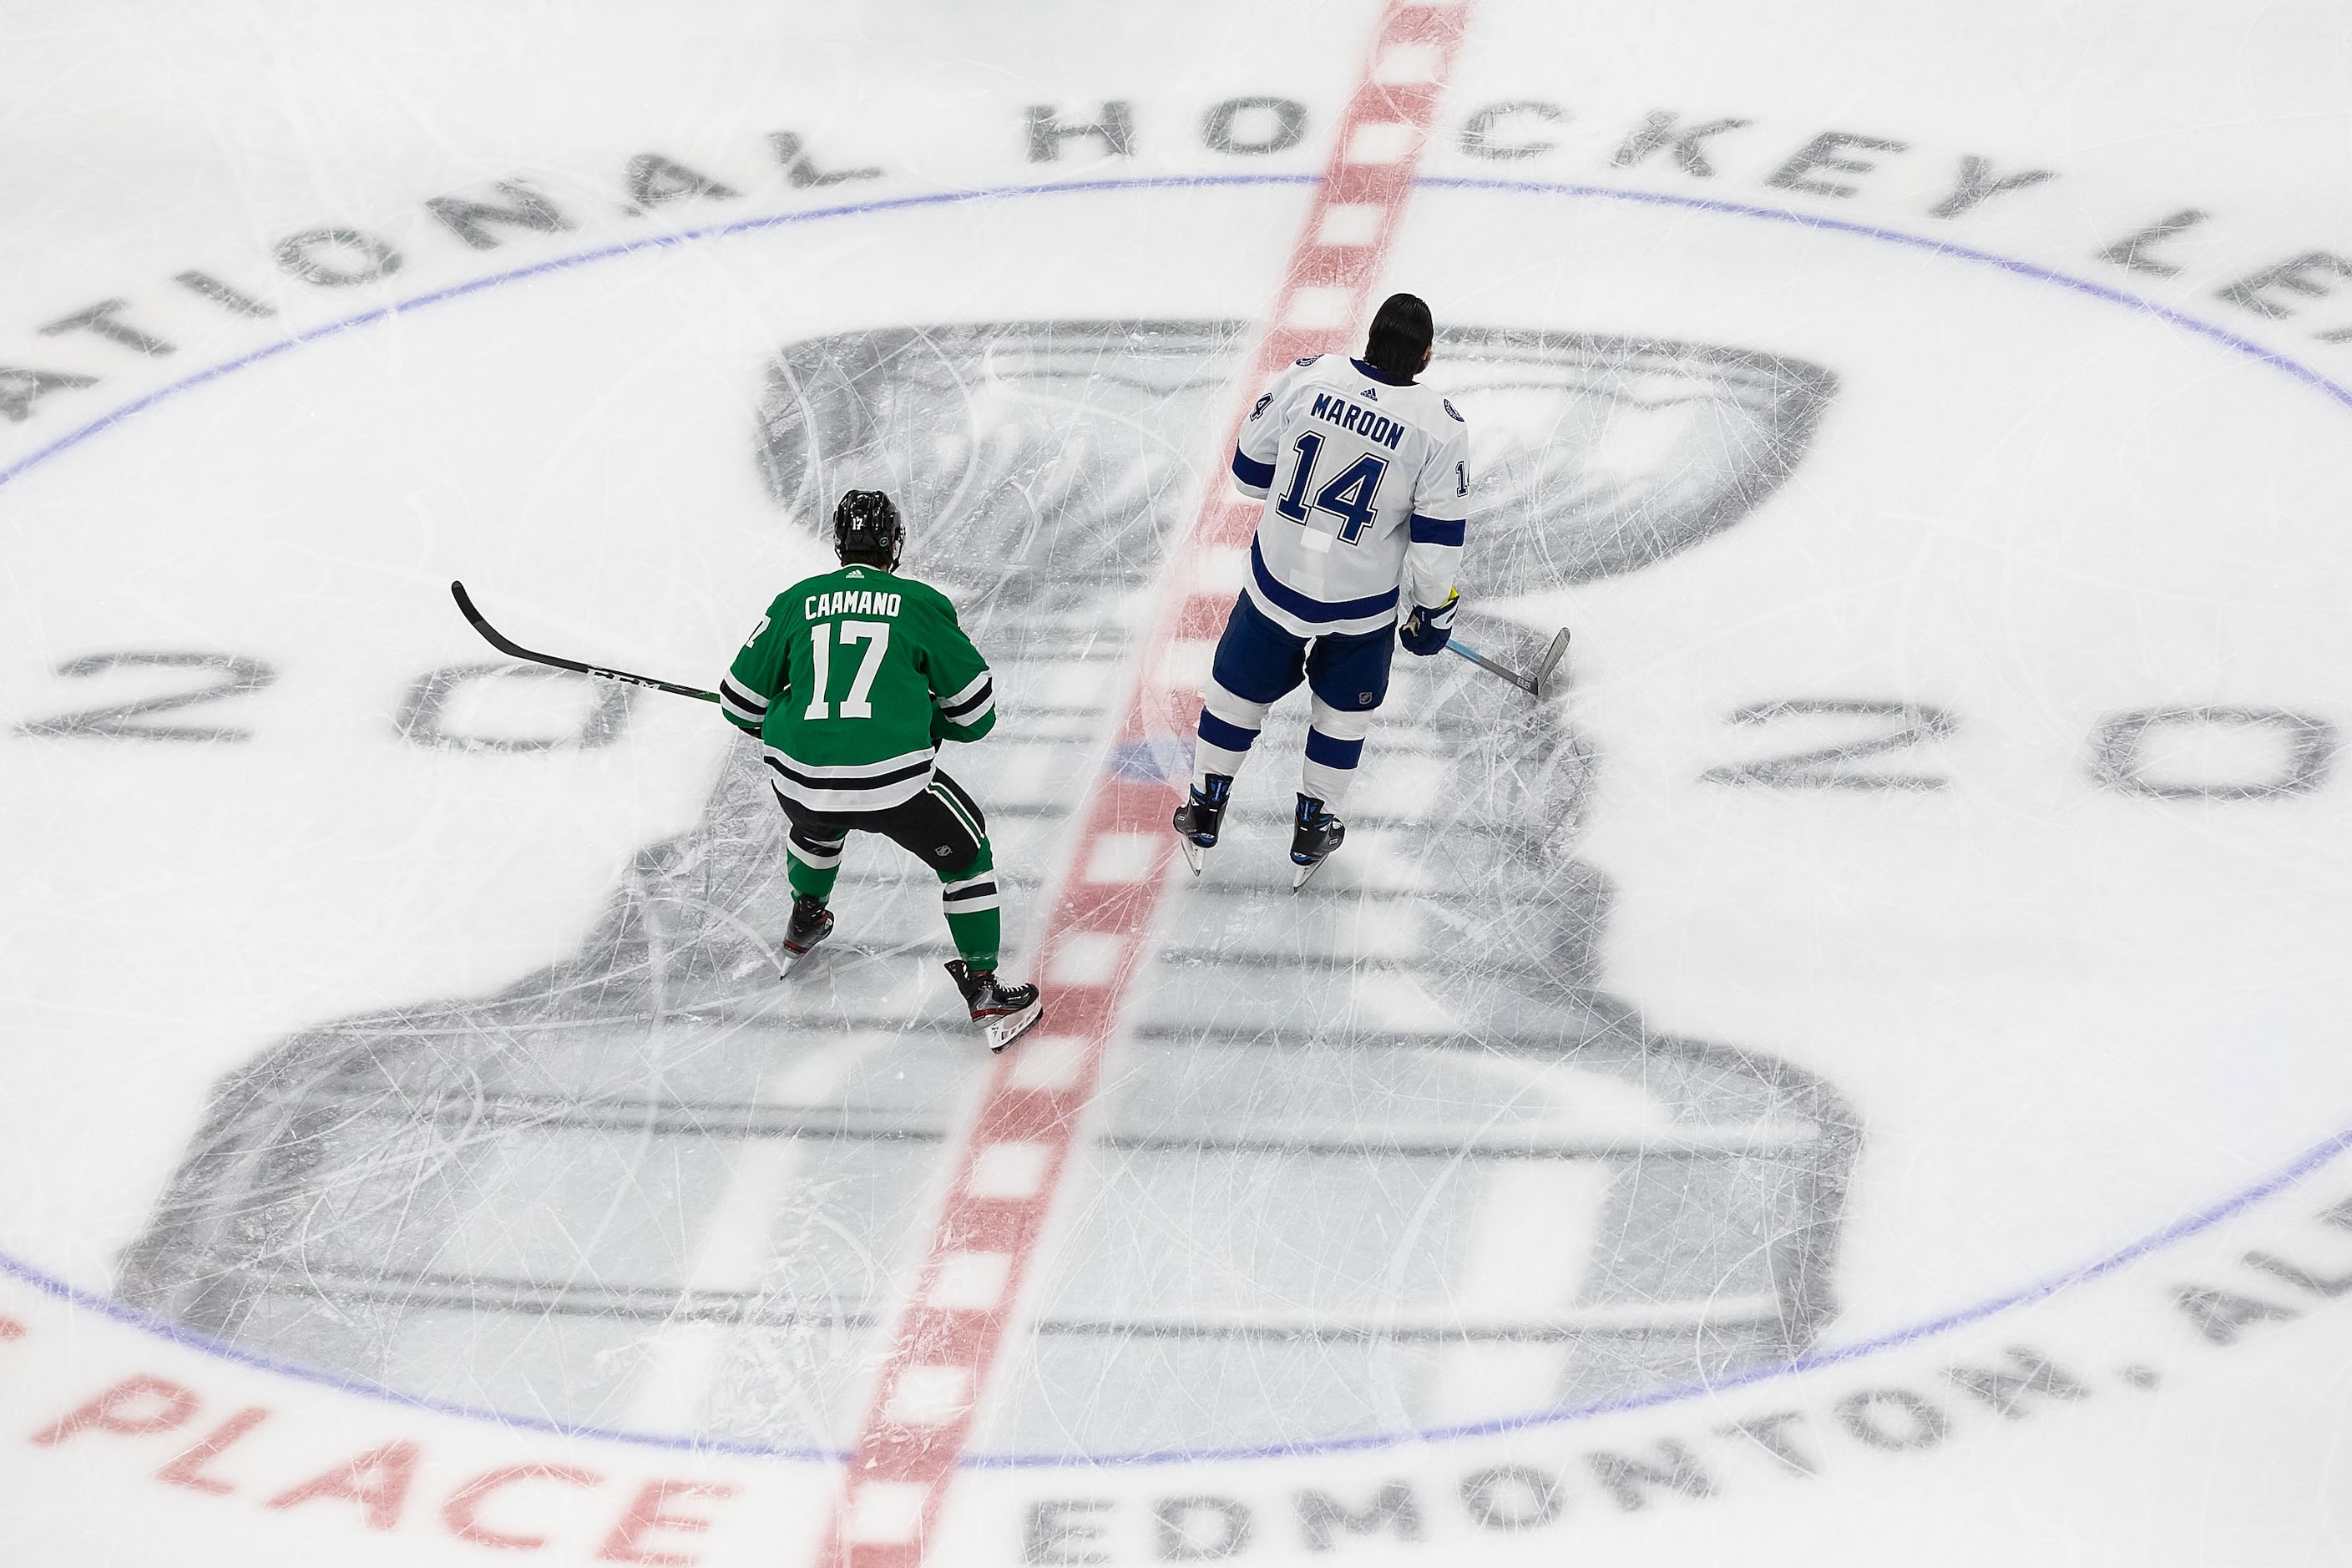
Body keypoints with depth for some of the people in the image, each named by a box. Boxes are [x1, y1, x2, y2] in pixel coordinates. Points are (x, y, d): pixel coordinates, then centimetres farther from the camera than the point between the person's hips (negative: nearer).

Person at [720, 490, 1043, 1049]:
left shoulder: (795, 602, 10)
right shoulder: (921, 604, 4)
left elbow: (740, 703, 15)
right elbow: (974, 712, 10)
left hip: (800, 781, 4)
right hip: (895, 781, -3)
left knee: (817, 824, 39)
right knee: (964, 853, 19)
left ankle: (805, 922, 58)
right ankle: (983, 990, 14)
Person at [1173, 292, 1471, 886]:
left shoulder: (1309, 376, -14)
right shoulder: (1440, 426, -19)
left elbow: (1250, 466, -2)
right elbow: (1437, 536, -15)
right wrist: (1434, 612, 2)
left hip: (1279, 577, 1)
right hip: (1363, 603, -1)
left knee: (1240, 687, 23)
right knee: (1346, 707, 25)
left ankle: (1205, 814, 36)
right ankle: (1313, 831, 36)